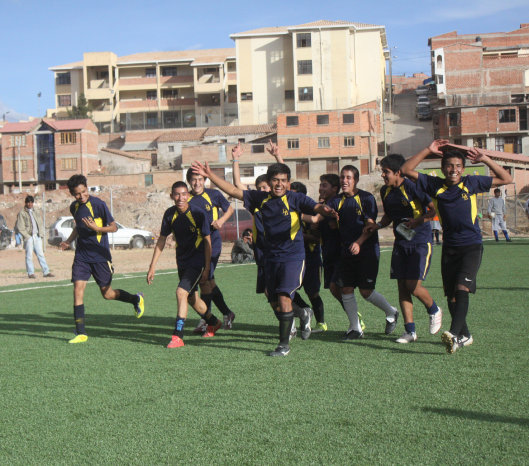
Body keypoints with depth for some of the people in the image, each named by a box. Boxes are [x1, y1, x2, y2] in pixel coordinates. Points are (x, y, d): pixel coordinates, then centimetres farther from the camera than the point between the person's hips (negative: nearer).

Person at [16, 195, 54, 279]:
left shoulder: (35, 212, 18)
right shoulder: (22, 213, 1)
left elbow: (40, 224, 20)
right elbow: (20, 227, -4)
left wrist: (41, 234, 6)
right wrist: (27, 236, -10)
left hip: (37, 236, 4)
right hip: (28, 237, -4)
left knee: (40, 254, 2)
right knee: (29, 255, -3)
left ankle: (46, 272, 0)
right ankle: (30, 273, 2)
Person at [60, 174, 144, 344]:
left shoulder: (98, 204, -12)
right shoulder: (74, 207, 8)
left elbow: (114, 227, -8)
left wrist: (96, 228, -24)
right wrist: (68, 241, 11)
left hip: (100, 255, -5)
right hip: (81, 256, 5)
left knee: (107, 294, 4)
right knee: (78, 289, -9)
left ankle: (136, 299, 33)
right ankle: (80, 333, -4)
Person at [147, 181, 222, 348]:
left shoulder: (198, 213, -17)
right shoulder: (170, 214, -4)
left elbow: (207, 241, -11)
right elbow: (161, 240, 5)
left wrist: (207, 268, -12)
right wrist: (152, 266, 3)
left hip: (197, 261, -6)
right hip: (182, 262, 6)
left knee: (181, 292, -22)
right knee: (192, 298, 17)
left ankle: (178, 336, -20)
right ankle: (213, 323, 42)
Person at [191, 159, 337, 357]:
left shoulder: (295, 198, -6)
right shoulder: (261, 198, 6)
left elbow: (316, 207, -19)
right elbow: (234, 191, 10)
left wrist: (326, 210, -43)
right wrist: (210, 175, 5)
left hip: (293, 257, -5)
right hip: (271, 258, 5)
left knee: (284, 298, -16)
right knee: (274, 303, 11)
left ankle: (284, 344, -1)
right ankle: (303, 315, 42)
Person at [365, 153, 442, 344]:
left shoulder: (412, 187, -15)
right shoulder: (385, 191, 8)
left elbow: (435, 209, -12)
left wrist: (418, 221, -21)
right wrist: (378, 225, 5)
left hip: (420, 242, -7)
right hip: (400, 242, 7)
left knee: (413, 285, -12)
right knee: (402, 285, 2)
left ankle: (434, 310, 18)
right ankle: (410, 330, 8)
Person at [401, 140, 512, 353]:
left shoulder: (471, 183, 0)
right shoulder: (435, 185, 2)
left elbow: (507, 179, 6)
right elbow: (406, 170, -1)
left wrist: (485, 160, -5)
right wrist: (428, 151, -5)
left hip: (472, 245, -3)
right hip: (449, 247, 3)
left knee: (462, 288, -20)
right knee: (451, 295, 6)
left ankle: (454, 334, -30)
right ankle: (465, 336, 24)